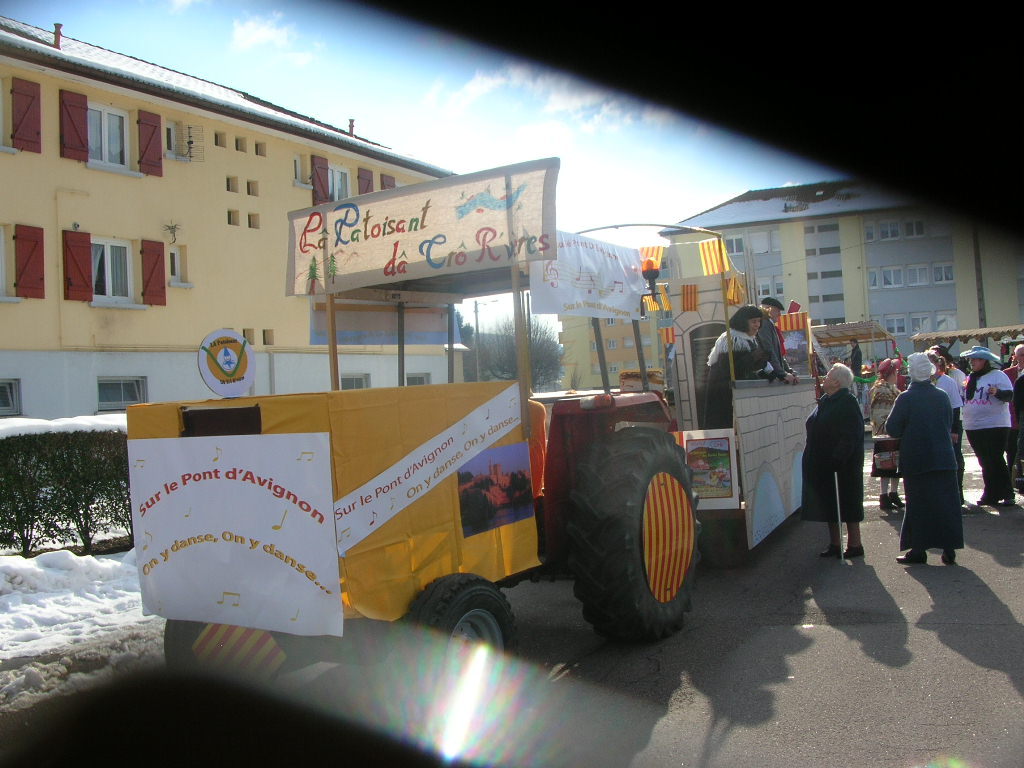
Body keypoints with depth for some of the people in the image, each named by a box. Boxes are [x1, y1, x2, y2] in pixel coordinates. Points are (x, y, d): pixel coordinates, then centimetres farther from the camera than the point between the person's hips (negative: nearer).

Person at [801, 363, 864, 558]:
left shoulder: (847, 402, -15)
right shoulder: (825, 401, 12)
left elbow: (850, 436, -22)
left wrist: (838, 460, -26)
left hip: (841, 466, -9)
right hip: (823, 465, 9)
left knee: (846, 504, 0)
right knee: (829, 504, 12)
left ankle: (855, 545, 11)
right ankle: (834, 544, 21)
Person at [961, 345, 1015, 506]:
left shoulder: (998, 375, -5)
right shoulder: (969, 379, 15)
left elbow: (1009, 395, -13)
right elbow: (963, 399, 27)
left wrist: (997, 392, -31)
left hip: (995, 426, -6)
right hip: (973, 427, 6)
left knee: (996, 461, -7)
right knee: (985, 463, 10)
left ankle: (1006, 495, 2)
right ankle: (991, 495, 16)